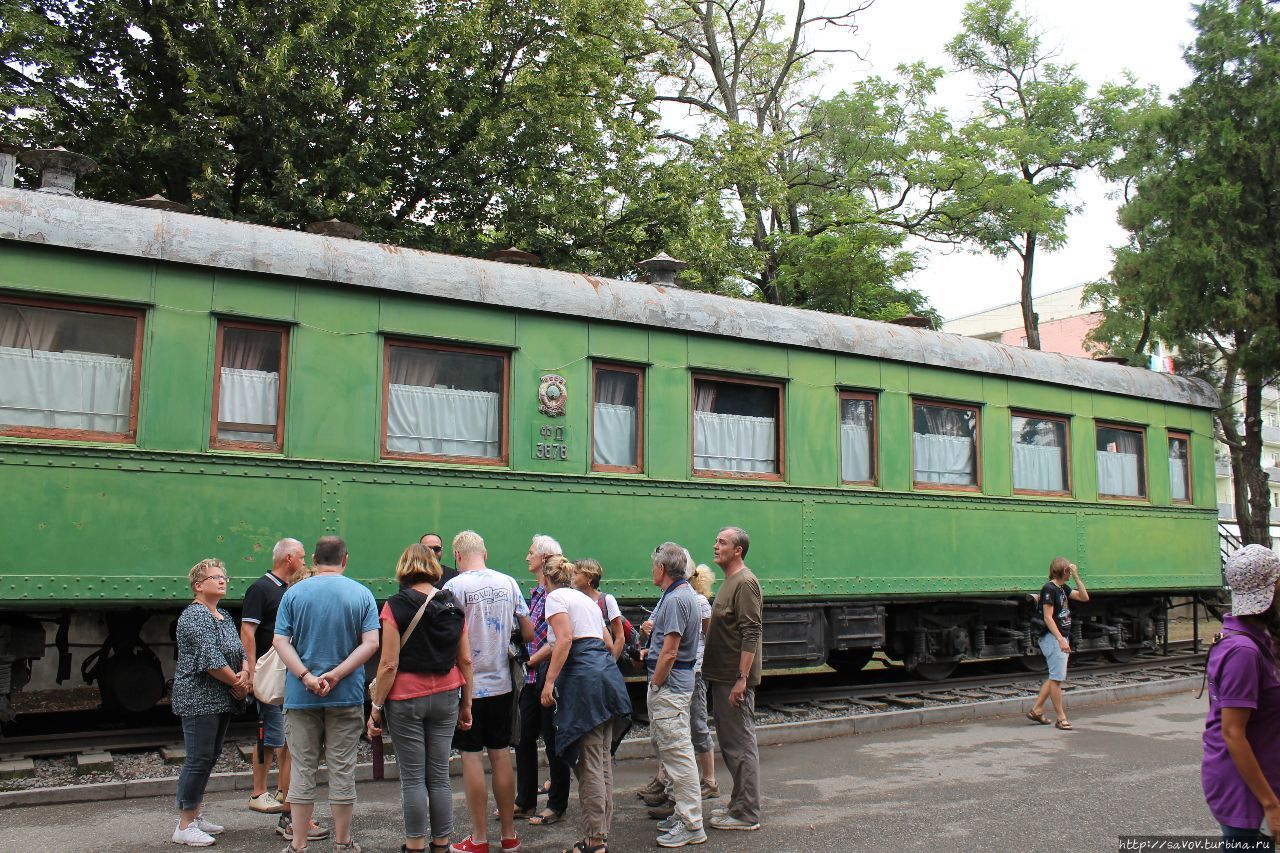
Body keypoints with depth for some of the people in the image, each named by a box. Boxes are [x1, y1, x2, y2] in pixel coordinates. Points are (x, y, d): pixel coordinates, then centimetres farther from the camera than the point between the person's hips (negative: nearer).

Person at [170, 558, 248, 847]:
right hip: (199, 700, -9)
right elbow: (210, 658, -21)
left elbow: (241, 650, 12)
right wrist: (236, 683, -12)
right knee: (199, 759, -6)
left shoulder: (224, 617, 15)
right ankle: (185, 826, 1)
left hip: (221, 700, 9)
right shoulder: (195, 615, -13)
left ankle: (194, 814, 25)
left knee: (210, 757, 14)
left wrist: (245, 673, -9)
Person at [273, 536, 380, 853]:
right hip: (346, 696, 0)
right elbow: (370, 643, -11)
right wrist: (336, 675, -13)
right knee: (343, 769, 7)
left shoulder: (293, 593, 0)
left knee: (302, 769, 8)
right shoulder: (361, 594, -2)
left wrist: (307, 677, -14)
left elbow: (280, 641, -8)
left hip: (300, 696, 1)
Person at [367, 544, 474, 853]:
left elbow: (389, 664, -11)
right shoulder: (453, 606, 4)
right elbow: (466, 660, 6)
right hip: (445, 697, 4)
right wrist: (466, 704, 14)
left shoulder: (396, 606, -8)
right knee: (440, 776, 10)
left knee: (412, 778, 4)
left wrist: (376, 707, -3)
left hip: (406, 698, -4)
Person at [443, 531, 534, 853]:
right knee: (501, 754, 12)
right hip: (502, 683, 5)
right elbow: (529, 634, 6)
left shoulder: (454, 587, -12)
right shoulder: (508, 583, 2)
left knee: (472, 757, 4)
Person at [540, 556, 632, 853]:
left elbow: (565, 639, -14)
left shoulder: (555, 597, 1)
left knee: (588, 763, -6)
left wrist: (549, 682, -14)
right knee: (603, 759, 10)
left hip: (583, 678, -8)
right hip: (608, 675, 8)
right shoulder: (587, 599, 25)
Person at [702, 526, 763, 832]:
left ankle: (747, 814, 5)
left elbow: (752, 634, -22)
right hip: (722, 677, 10)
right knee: (730, 742, 16)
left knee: (740, 743, -3)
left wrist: (742, 678, -25)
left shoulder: (745, 583, -15)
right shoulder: (729, 581, 16)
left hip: (735, 679, -10)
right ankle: (740, 804, 27)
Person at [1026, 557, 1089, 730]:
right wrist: (1060, 640, -26)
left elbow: (1084, 597, 14)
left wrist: (1076, 576, 5)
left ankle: (1036, 710, 20)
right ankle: (1061, 718, 3)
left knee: (1055, 677, 13)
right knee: (1057, 678, -4)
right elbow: (1048, 618, -19)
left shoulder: (1063, 588, 13)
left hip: (1062, 638, 10)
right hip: (1053, 638, -10)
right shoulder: (1049, 589, -15)